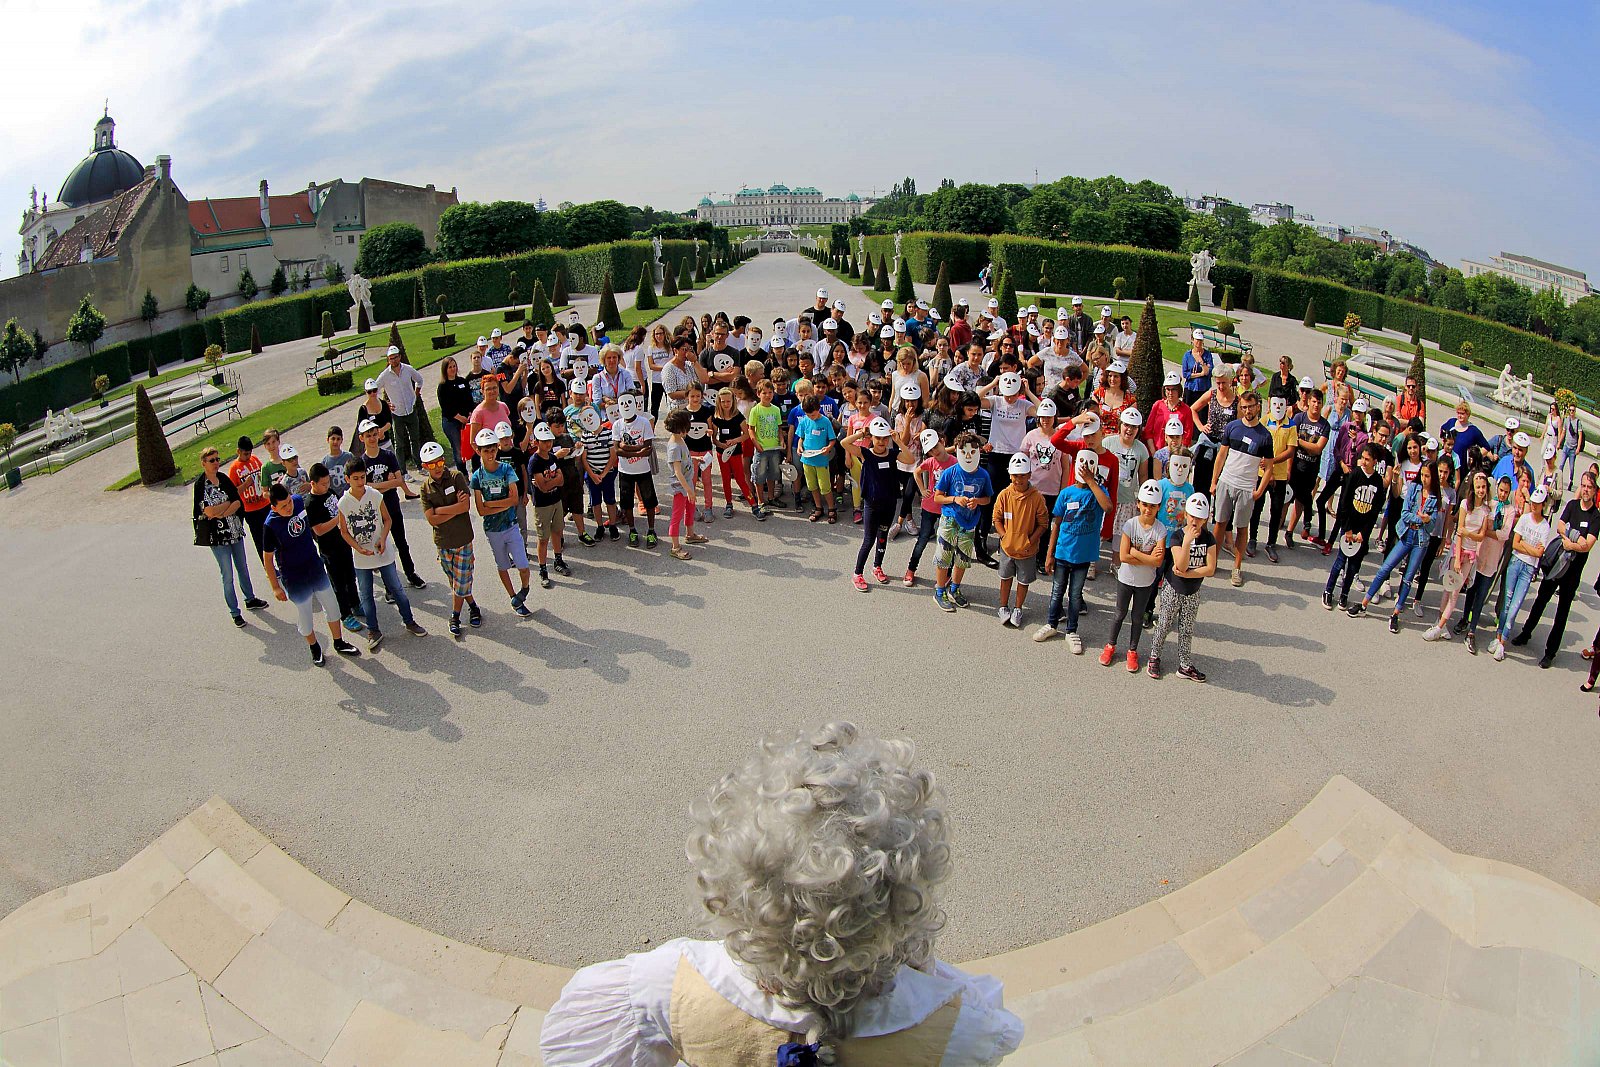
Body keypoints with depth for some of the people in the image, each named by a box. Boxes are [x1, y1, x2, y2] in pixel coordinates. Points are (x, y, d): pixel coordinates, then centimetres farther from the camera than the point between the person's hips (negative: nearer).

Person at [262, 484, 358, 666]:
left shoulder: (299, 500, -12)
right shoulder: (271, 525, -25)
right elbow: (267, 558, -14)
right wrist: (275, 587, -9)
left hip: (315, 565, 5)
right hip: (293, 576, -5)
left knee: (331, 604, 15)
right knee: (304, 612, 11)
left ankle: (339, 643, 34)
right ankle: (314, 647, 35)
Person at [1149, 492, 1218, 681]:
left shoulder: (1208, 538, -8)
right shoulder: (1177, 537, -16)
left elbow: (1210, 569, -15)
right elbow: (1181, 566, -28)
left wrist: (1186, 574, -22)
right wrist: (1187, 541, -35)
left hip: (1193, 592, 3)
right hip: (1173, 590, -3)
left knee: (1187, 629, 14)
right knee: (1165, 625, 11)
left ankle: (1185, 666, 23)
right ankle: (1154, 657, 29)